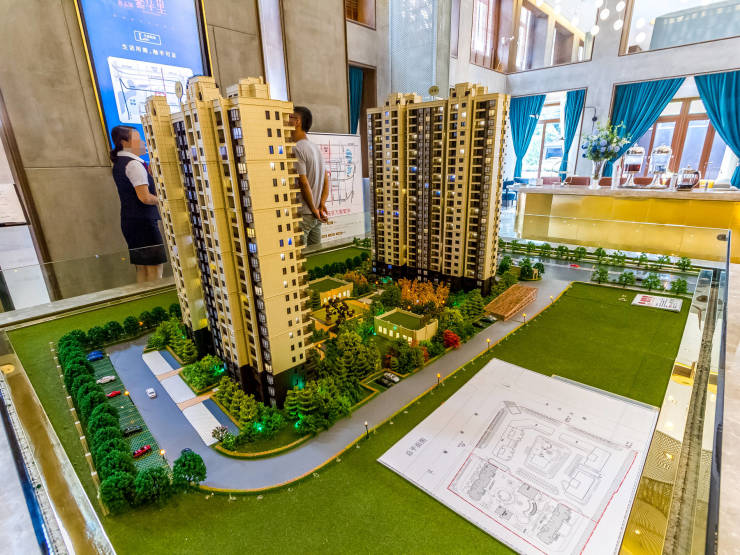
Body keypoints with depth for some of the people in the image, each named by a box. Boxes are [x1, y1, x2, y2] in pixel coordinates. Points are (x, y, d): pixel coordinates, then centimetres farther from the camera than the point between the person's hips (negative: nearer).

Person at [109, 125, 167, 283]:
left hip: (129, 221, 10)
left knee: (141, 267, 12)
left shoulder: (119, 163, 16)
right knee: (154, 267, -6)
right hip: (143, 221, -9)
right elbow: (145, 197, -19)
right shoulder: (133, 164, -13)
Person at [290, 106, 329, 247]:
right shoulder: (315, 147, 15)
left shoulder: (296, 149, -14)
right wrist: (322, 204, 4)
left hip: (302, 214, -9)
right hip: (316, 216, 9)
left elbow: (304, 183, -19)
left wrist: (314, 209, -10)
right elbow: (326, 180, 12)